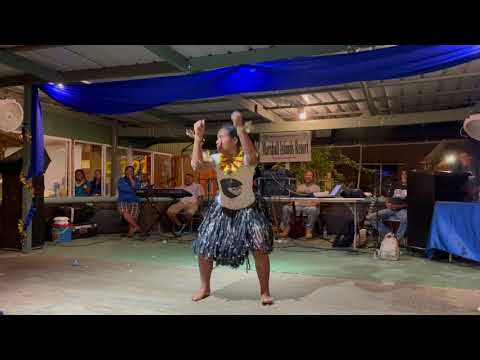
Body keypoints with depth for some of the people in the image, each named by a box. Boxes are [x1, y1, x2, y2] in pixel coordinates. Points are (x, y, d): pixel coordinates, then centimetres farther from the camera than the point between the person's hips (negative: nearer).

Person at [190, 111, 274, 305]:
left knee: (260, 248, -16)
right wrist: (198, 137, -30)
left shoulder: (246, 159, -21)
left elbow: (252, 155, -46)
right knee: (203, 247, 5)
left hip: (247, 211, -4)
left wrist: (240, 127, -51)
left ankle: (265, 292, 5)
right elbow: (196, 164, -27)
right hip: (222, 210, 4)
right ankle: (205, 288, 27)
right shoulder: (217, 159, -10)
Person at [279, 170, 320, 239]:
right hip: (298, 205, 3)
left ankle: (308, 231, -38)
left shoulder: (316, 187, 18)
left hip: (309, 207, -3)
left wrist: (313, 203, -18)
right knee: (285, 208, -23)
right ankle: (286, 230, -27)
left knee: (313, 209, -39)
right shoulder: (299, 187, 29)